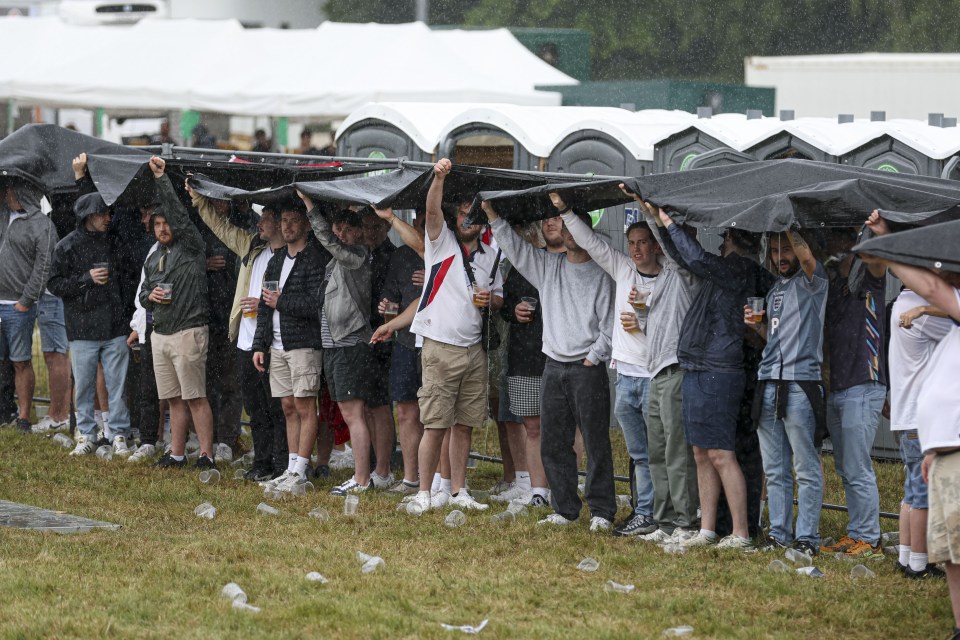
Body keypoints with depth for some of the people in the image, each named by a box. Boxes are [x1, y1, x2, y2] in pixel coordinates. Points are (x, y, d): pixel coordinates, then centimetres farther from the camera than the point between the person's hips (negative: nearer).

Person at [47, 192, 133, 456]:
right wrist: (87, 278, -12)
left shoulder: (114, 243, 8)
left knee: (117, 385, 2)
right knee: (84, 385, 4)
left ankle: (120, 435, 9)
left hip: (115, 327, 2)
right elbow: (54, 285, -1)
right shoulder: (67, 247, 0)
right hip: (83, 330, -1)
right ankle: (86, 436, 13)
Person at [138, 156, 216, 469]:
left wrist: (162, 179, -15)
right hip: (160, 334, 7)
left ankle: (206, 455, -8)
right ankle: (177, 454, 15)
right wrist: (150, 296, 0)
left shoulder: (191, 248, -4)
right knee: (175, 399, 11)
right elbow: (142, 293, 25)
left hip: (188, 332, -7)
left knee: (195, 397, -9)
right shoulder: (153, 259, 18)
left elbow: (179, 213, -16)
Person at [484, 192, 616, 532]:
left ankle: (602, 512, -2)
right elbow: (514, 247, 5)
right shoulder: (548, 266, 11)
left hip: (588, 368, -5)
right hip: (554, 368, 5)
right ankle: (565, 510, 13)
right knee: (553, 444, 5)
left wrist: (593, 358, -8)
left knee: (596, 442, -6)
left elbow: (609, 325, -2)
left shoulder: (601, 275, 0)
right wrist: (490, 212, -6)